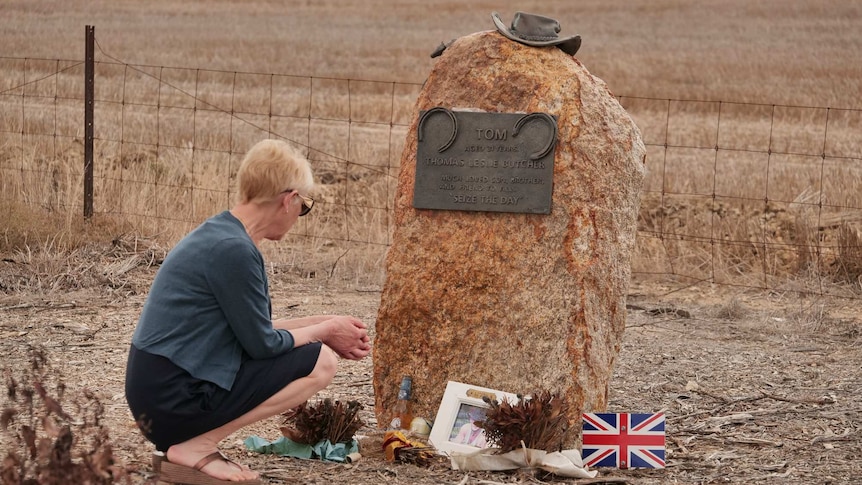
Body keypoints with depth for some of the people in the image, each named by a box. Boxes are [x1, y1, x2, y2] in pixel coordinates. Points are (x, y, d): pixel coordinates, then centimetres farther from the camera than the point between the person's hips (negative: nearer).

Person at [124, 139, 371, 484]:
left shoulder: (218, 234, 12)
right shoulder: (233, 249, -18)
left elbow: (251, 329, 20)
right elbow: (262, 344, -12)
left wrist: (322, 327, 18)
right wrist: (324, 331, 4)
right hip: (173, 401, -10)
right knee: (319, 362, -5)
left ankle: (181, 442, 10)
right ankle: (195, 448, -7)